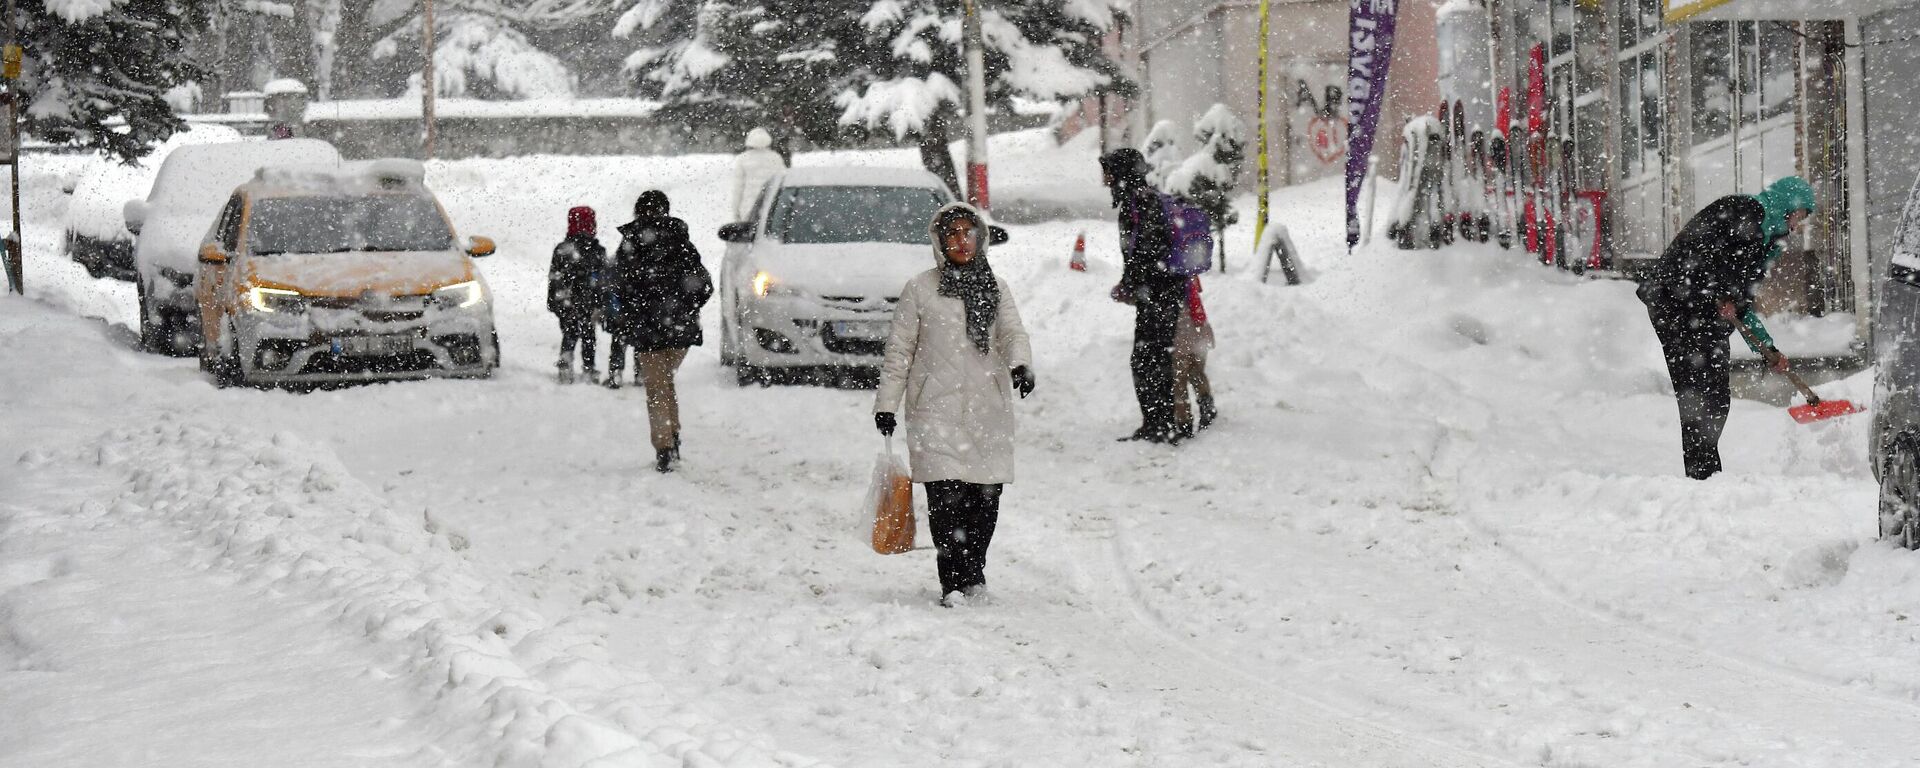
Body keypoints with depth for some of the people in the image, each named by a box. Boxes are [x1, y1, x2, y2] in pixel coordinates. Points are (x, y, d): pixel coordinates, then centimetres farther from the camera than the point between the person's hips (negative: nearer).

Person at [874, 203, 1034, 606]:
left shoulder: (996, 289, 14)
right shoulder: (920, 289, 5)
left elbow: (1012, 332, 0)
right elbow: (899, 349, 7)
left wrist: (1020, 365, -22)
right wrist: (887, 404, 4)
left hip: (988, 407, 3)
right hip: (936, 407, -3)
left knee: (986, 493, 2)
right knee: (945, 493, -13)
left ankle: (974, 573, 19)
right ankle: (952, 582, -12)